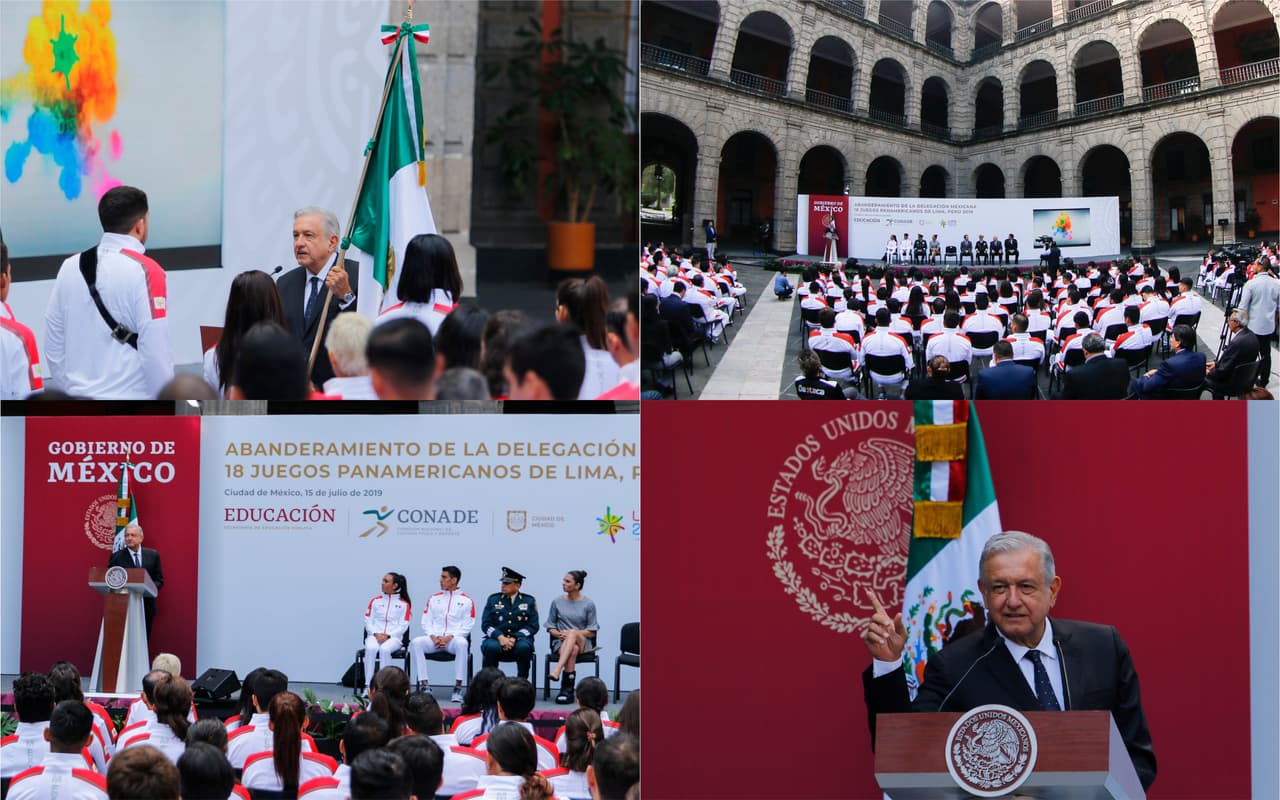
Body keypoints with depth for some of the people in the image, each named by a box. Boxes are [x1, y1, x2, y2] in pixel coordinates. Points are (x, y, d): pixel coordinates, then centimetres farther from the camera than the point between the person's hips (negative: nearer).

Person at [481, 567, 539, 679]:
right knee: (491, 647, -34)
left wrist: (514, 638, -13)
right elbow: (486, 624, 5)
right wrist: (500, 637, -14)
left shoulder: (529, 601, 9)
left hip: (519, 638, -1)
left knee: (524, 647, -35)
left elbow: (533, 626, 2)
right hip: (497, 638, 1)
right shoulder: (493, 599, 11)